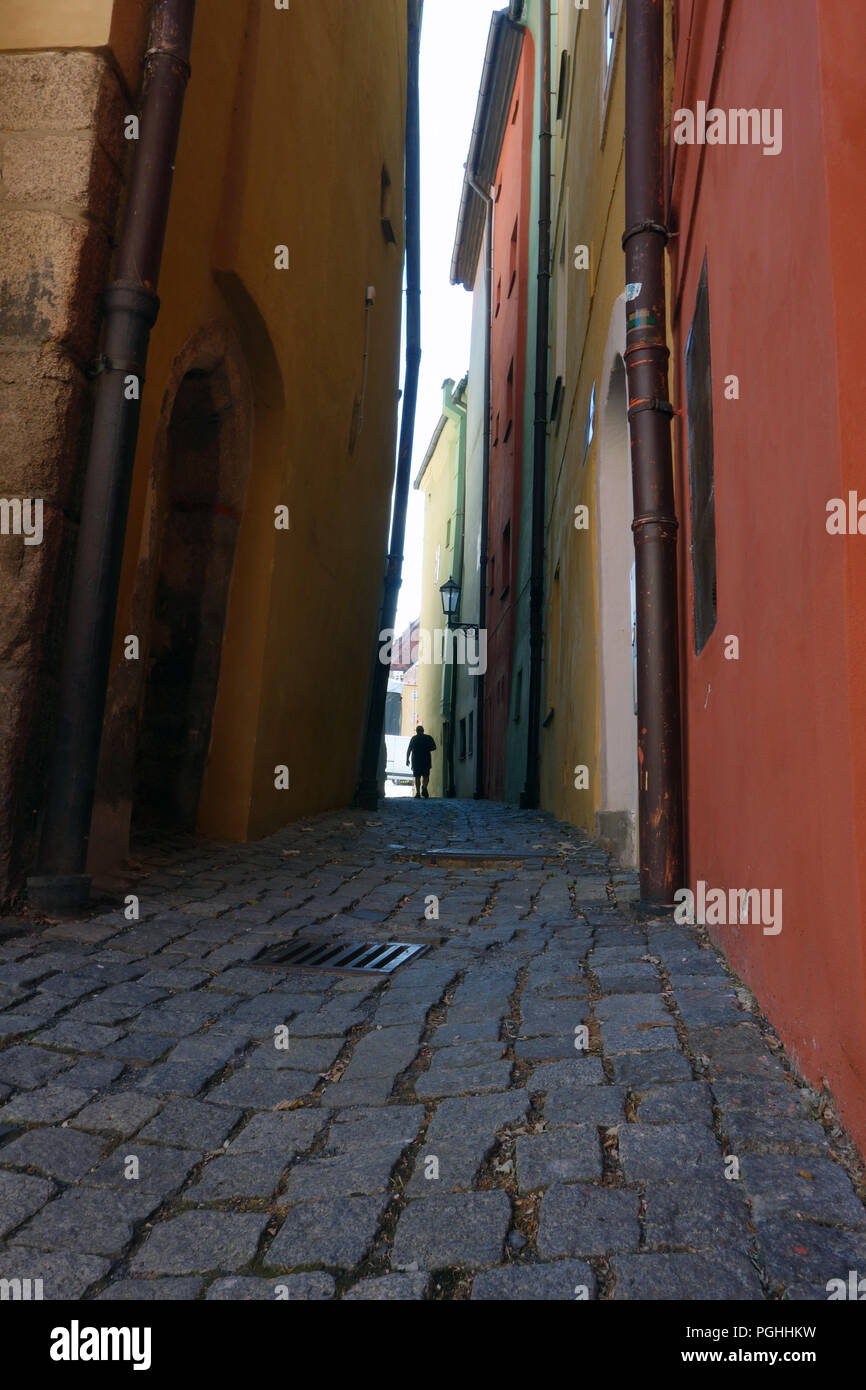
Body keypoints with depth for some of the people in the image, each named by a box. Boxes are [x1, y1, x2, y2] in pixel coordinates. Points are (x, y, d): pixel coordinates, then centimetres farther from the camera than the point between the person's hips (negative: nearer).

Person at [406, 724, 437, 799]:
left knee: (417, 777, 4)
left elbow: (409, 750, 2)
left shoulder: (414, 738, 7)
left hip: (416, 759, 0)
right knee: (425, 775, 5)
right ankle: (424, 787, -22)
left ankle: (418, 792, -4)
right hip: (426, 759, 0)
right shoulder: (428, 737, 7)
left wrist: (407, 759, 7)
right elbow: (434, 747, 2)